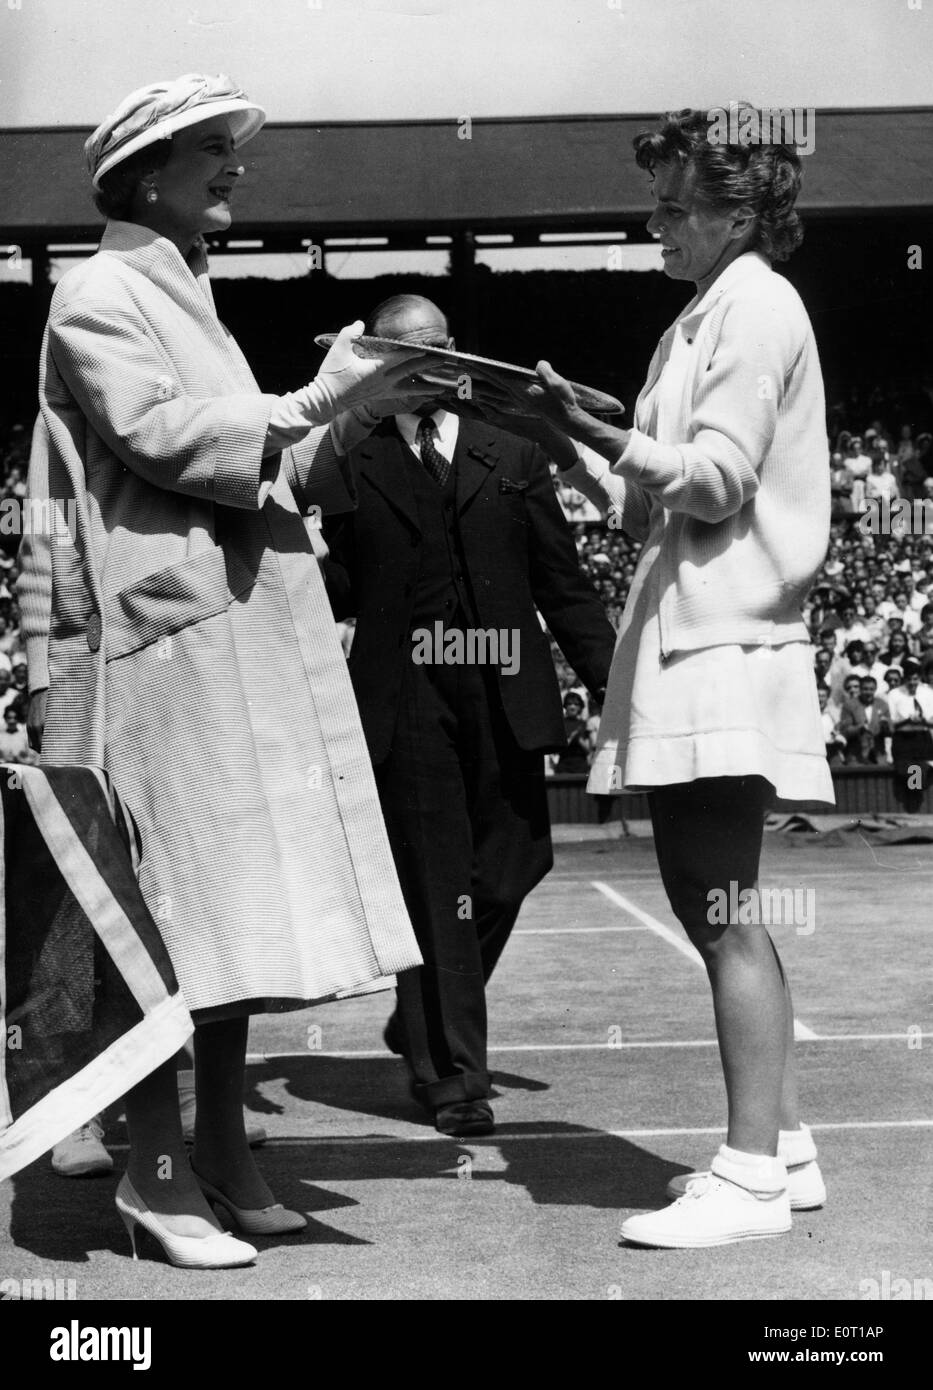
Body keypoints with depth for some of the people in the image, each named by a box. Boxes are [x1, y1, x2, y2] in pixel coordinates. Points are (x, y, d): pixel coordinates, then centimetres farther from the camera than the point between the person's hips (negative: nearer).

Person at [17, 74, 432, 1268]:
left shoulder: (188, 302, 25)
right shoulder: (98, 296, -2)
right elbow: (156, 433, -16)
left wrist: (342, 416, 11)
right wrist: (306, 404, -14)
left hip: (243, 636, 9)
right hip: (163, 633, -9)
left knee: (236, 901, 7)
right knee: (174, 902, -9)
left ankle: (221, 1149, 14)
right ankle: (155, 1171, -2)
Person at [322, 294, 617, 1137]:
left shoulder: (513, 457, 12)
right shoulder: (349, 465, 7)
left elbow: (562, 581, 10)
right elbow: (337, 590, 5)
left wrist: (612, 681, 3)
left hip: (502, 691, 3)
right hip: (405, 695, -2)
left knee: (513, 865, 6)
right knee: (436, 884, -2)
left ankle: (425, 1021, 30)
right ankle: (450, 1074, 9)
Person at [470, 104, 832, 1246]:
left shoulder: (757, 307, -5)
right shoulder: (703, 320, 22)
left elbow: (713, 482, -15)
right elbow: (645, 503, 21)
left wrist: (583, 425, -20)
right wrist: (568, 433, 11)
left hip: (724, 644, -10)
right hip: (682, 647, 10)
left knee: (722, 908, -9)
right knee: (716, 906, 11)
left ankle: (751, 1178, -5)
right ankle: (782, 1147, 18)